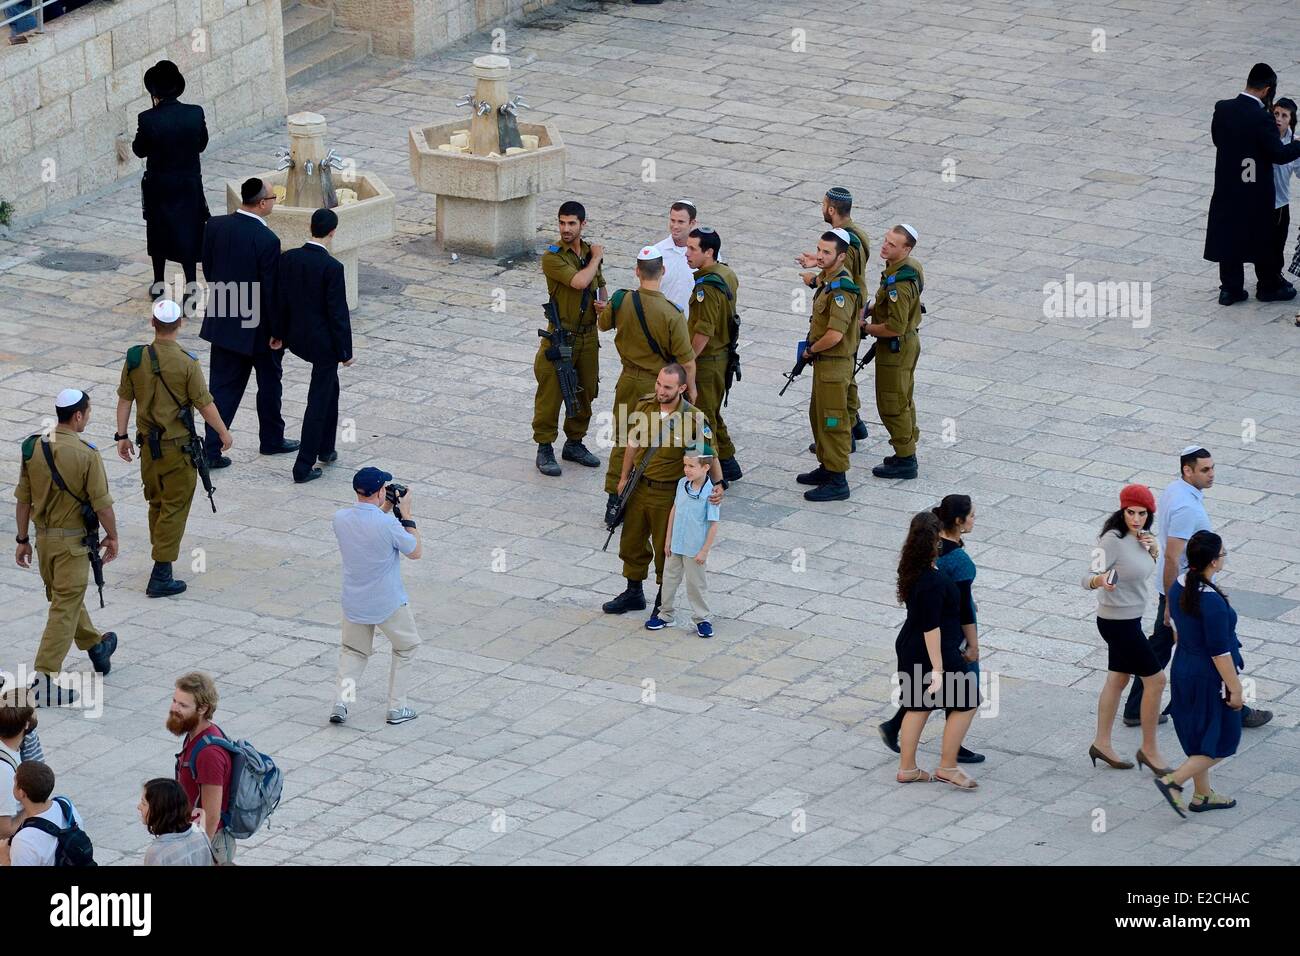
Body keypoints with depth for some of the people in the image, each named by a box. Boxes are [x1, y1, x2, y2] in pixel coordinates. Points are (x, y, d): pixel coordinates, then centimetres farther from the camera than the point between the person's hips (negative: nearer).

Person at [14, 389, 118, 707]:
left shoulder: (33, 448, -3)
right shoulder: (86, 454, -19)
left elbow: (23, 499, 3)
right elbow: (101, 503, -16)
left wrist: (23, 540, 12)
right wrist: (112, 537, 0)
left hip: (43, 537, 6)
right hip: (73, 540, -6)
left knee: (65, 596, 24)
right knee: (65, 608, -2)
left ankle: (95, 646, 46)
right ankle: (45, 678, -8)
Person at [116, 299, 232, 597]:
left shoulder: (135, 358, -5)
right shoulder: (187, 363, -17)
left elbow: (125, 399, 2)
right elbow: (205, 404, -13)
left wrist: (122, 436, 13)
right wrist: (224, 433, 1)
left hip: (148, 442, 5)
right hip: (178, 446, -5)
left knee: (156, 503, 21)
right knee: (175, 508, 1)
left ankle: (162, 561, 32)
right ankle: (161, 576, -2)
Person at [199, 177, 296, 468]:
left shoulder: (215, 226, -6)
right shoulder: (267, 240, -23)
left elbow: (208, 270, 5)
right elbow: (271, 290, -18)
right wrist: (277, 331, -8)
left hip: (223, 323, 5)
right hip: (258, 327, -4)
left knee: (223, 387, 10)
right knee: (269, 382, 18)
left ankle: (212, 449, 5)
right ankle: (272, 439, 34)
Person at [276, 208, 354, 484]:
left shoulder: (288, 258, -5)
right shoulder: (332, 267, -22)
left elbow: (280, 300, 3)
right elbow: (338, 313, -17)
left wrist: (282, 335, 15)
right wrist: (345, 351, -8)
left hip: (297, 337, 6)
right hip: (324, 342, -6)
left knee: (330, 387, 27)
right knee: (319, 401, 3)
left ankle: (325, 448, 36)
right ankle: (304, 466, 4)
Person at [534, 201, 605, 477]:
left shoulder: (590, 251, 7)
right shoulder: (552, 256, -14)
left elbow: (600, 285, 22)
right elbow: (579, 282, -27)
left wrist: (603, 303, -1)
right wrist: (596, 258, -11)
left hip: (588, 336, 6)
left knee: (585, 392, 14)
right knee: (551, 394, -3)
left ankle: (574, 443, 29)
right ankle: (545, 450, 6)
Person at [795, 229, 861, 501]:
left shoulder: (841, 289, -24)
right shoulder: (827, 281, 8)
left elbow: (834, 335, -30)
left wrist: (811, 350, -13)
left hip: (835, 364, -10)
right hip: (823, 363, 10)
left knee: (833, 421, -4)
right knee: (818, 415, 21)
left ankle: (837, 481, 2)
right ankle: (826, 467, 34)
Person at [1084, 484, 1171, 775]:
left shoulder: (1139, 536, 1)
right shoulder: (1113, 540, -24)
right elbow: (1089, 577, -28)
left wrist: (1153, 551, -3)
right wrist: (1101, 580, -51)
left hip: (1131, 618, 9)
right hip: (1118, 622, -9)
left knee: (1118, 680, 18)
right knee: (1155, 680, -2)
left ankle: (1102, 743, 30)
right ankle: (1150, 749, 11)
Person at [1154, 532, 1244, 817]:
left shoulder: (1179, 586, -3)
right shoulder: (1212, 601, -29)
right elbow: (1220, 652, -24)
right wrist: (1235, 689, -14)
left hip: (1182, 669, 8)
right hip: (1209, 678, -8)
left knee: (1200, 738, 21)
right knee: (1221, 742, 8)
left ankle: (1202, 795, 32)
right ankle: (1173, 780, -1)